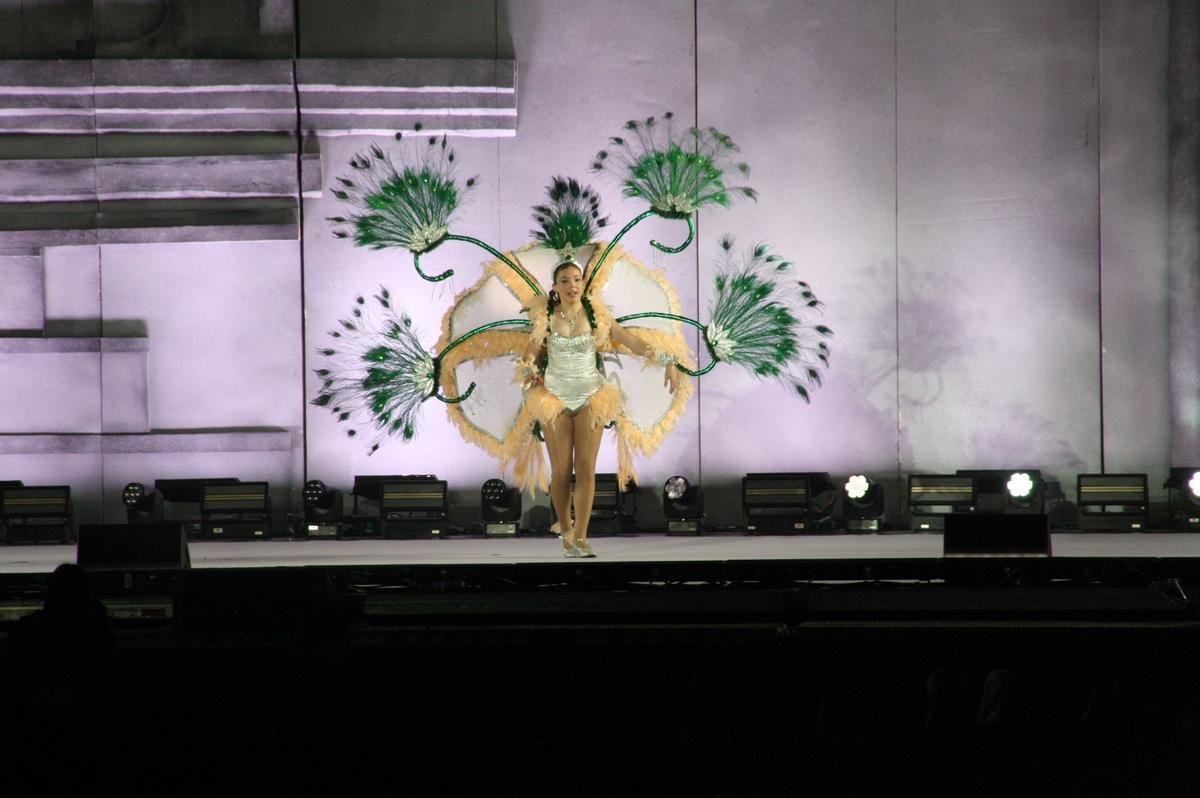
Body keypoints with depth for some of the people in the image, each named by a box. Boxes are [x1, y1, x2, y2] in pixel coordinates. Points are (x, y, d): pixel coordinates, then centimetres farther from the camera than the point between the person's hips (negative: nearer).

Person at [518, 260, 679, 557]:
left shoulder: (596, 314, -2)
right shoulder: (545, 317, -2)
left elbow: (632, 341, -3)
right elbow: (531, 355, 7)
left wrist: (667, 360, -10)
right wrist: (530, 372, -10)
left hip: (590, 398, 0)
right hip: (555, 397, 0)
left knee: (586, 469, -5)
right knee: (561, 470, 0)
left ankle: (580, 537, -2)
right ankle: (566, 532, 17)